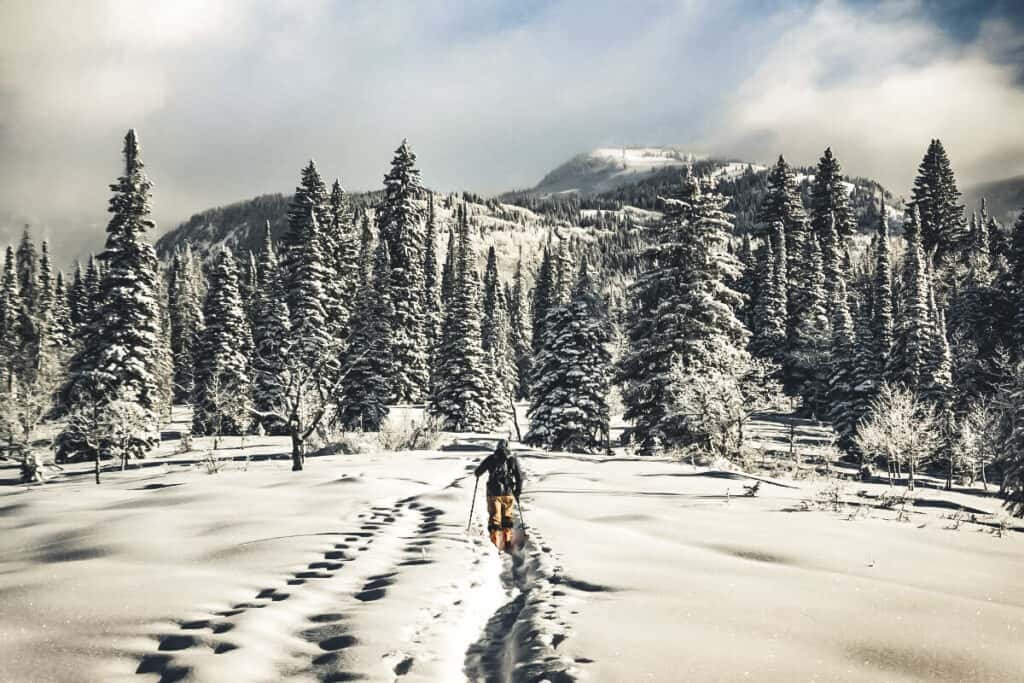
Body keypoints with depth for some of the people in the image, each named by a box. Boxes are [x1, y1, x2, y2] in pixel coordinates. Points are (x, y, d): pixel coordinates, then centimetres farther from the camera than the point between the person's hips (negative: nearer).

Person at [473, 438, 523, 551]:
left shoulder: (491, 458, -1)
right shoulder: (512, 459, 3)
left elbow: (477, 472, 3)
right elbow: (519, 477, 2)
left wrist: (477, 473, 27)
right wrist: (518, 492, 13)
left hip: (494, 493, -1)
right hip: (508, 493, 2)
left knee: (494, 517, 4)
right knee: (507, 518, 17)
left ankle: (494, 543, -2)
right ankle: (507, 541, 18)